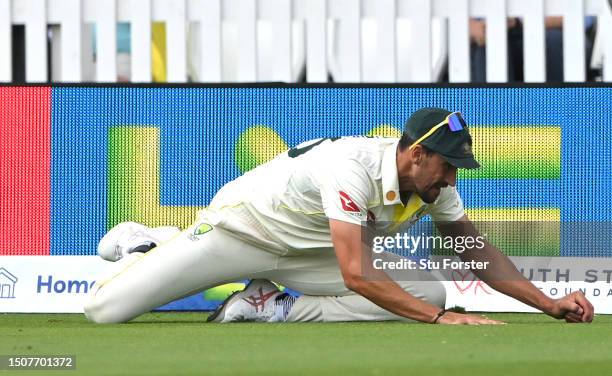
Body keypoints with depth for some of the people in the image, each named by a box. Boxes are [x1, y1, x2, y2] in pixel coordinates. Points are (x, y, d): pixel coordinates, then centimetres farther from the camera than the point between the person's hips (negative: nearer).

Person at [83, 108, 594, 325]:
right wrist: (440, 318, -45)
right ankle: (147, 243, 22)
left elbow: (477, 252, 0)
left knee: (429, 291, -16)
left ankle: (270, 307, -4)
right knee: (106, 310, -16)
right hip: (242, 227, -7)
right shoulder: (354, 168, -35)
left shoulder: (433, 184, -11)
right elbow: (356, 276, -41)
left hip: (309, 255, 7)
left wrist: (549, 303, -10)